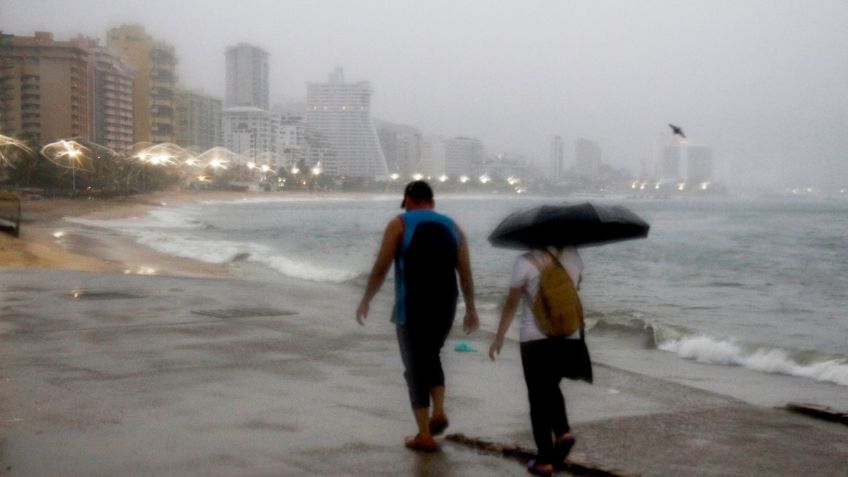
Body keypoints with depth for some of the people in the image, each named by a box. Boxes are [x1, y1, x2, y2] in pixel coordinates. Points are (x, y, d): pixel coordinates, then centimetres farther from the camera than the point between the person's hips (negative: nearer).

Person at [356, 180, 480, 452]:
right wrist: (471, 310, 15)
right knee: (431, 356, 26)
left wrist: (365, 301, 6)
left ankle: (424, 436, 6)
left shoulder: (399, 224, -1)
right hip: (444, 307, 4)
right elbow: (465, 274, 7)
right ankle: (439, 411, 11)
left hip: (412, 309, -4)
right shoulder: (452, 227, 10)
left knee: (415, 368, 6)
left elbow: (381, 268, -4)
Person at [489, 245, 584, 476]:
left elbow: (511, 303, -5)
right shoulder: (572, 256, -1)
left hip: (535, 338, -4)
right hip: (569, 337, 4)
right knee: (551, 387, 26)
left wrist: (499, 337, 4)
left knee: (538, 396, 6)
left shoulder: (526, 262, -12)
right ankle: (564, 431, 4)